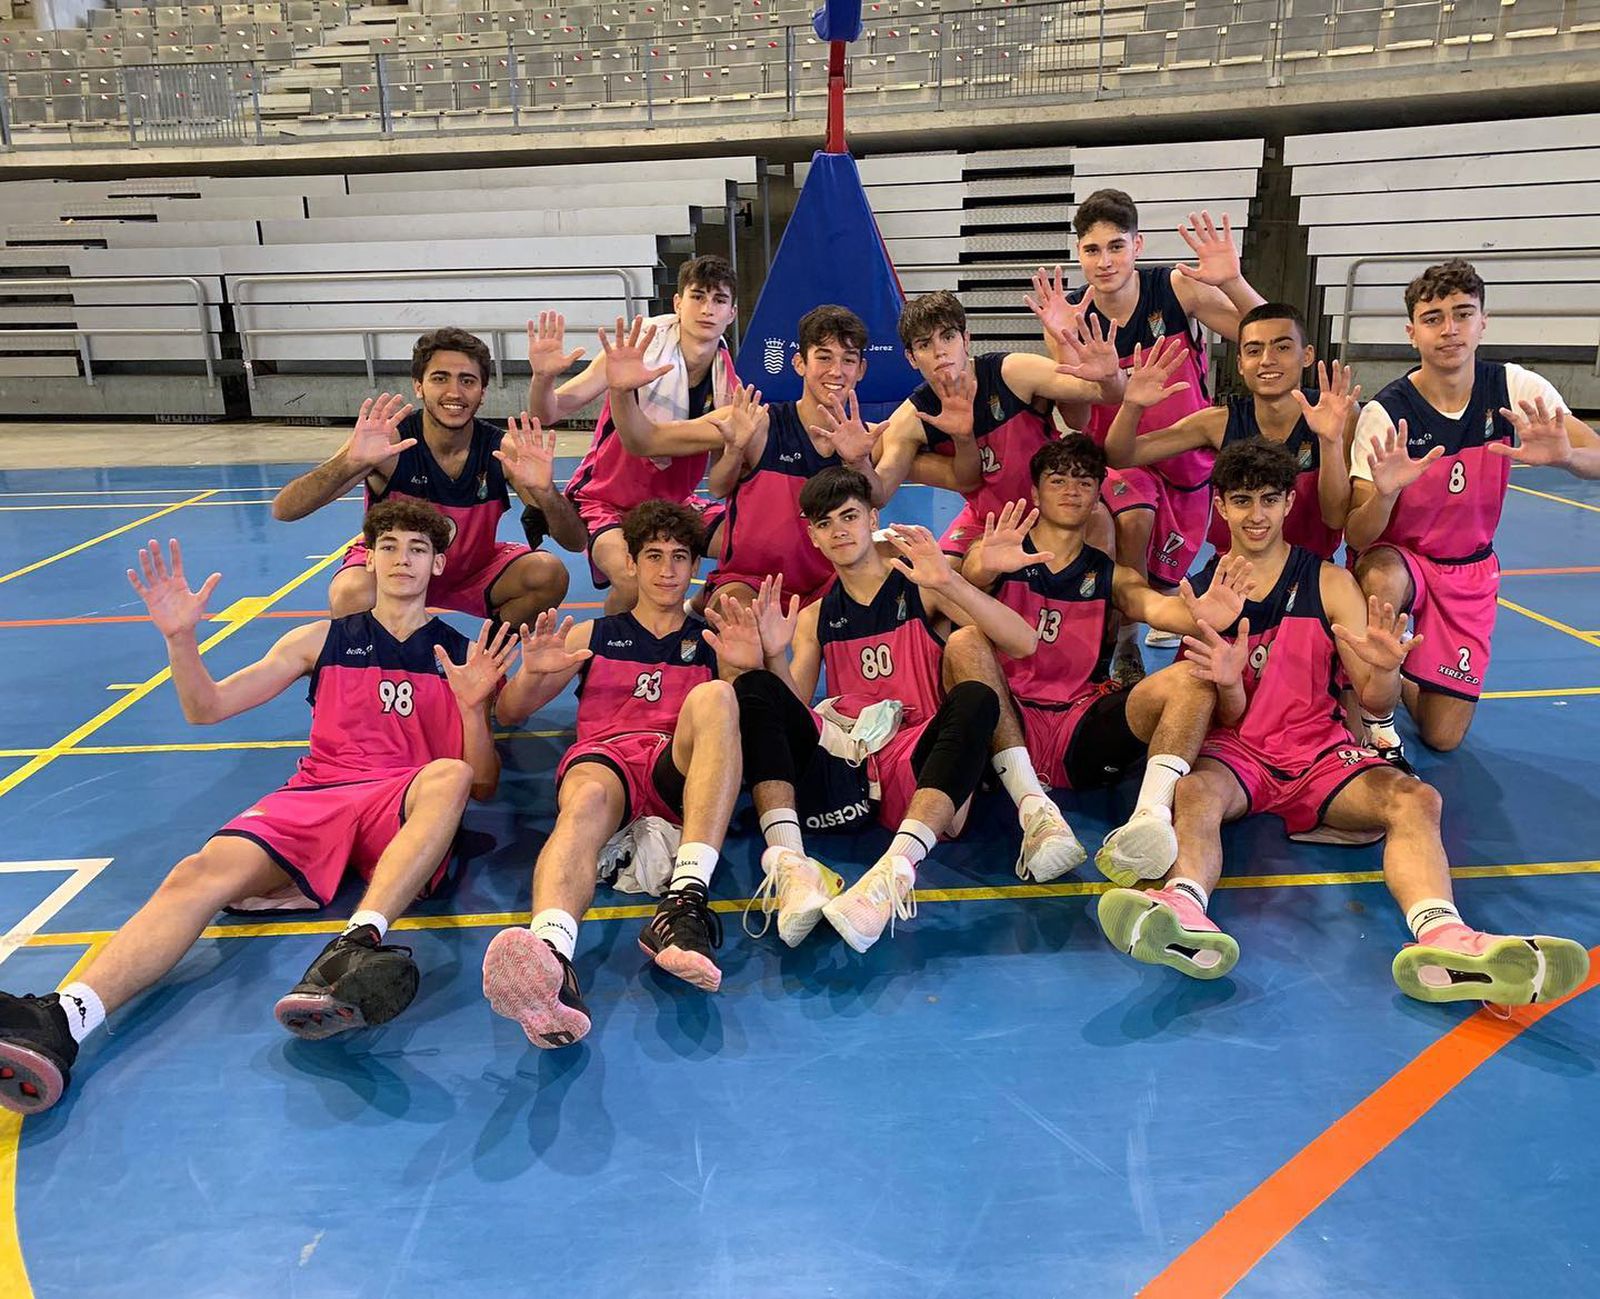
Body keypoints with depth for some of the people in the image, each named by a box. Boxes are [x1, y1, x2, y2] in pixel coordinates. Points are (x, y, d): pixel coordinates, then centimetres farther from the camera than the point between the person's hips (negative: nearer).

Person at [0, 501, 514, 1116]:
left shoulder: (463, 655, 15)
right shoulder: (323, 640, 20)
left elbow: (481, 785, 8)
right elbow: (207, 707, 16)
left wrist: (473, 705, -10)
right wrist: (180, 637, -3)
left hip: (405, 810, -1)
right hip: (311, 799, 2)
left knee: (449, 776, -37)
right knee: (201, 872, -29)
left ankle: (355, 945, -54)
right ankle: (62, 1021, -49)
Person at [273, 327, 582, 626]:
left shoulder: (502, 449, -19)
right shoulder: (388, 442, -24)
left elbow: (576, 542, -21)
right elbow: (283, 510, -31)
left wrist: (545, 493, -44)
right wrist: (352, 463, -50)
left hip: (473, 568, 3)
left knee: (550, 575, -21)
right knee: (352, 598, -34)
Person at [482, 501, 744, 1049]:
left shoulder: (713, 641, 26)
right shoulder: (592, 636, 27)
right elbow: (509, 714, 25)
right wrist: (533, 672, 2)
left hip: (681, 773, 0)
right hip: (603, 758, 0)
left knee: (714, 697, -32)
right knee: (586, 797, -37)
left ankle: (686, 900, -48)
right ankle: (550, 957, -69)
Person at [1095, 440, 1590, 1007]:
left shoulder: (1330, 584, 10)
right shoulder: (1200, 591, 9)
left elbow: (1375, 704, 4)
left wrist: (1383, 671, -21)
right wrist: (1225, 681, -18)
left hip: (1319, 752, 2)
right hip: (1234, 751, -1)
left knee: (1415, 799, -28)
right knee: (1193, 791, -35)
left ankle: (1442, 938, -54)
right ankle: (1185, 913, -64)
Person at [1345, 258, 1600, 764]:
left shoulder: (1517, 389, -11)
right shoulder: (1384, 413, -20)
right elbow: (1356, 538, -22)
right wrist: (1384, 493, -44)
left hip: (1470, 574, 3)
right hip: (1397, 558, -2)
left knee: (1443, 737, -2)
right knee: (1380, 577, -42)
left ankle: (1400, 677, 33)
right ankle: (1377, 725, -19)